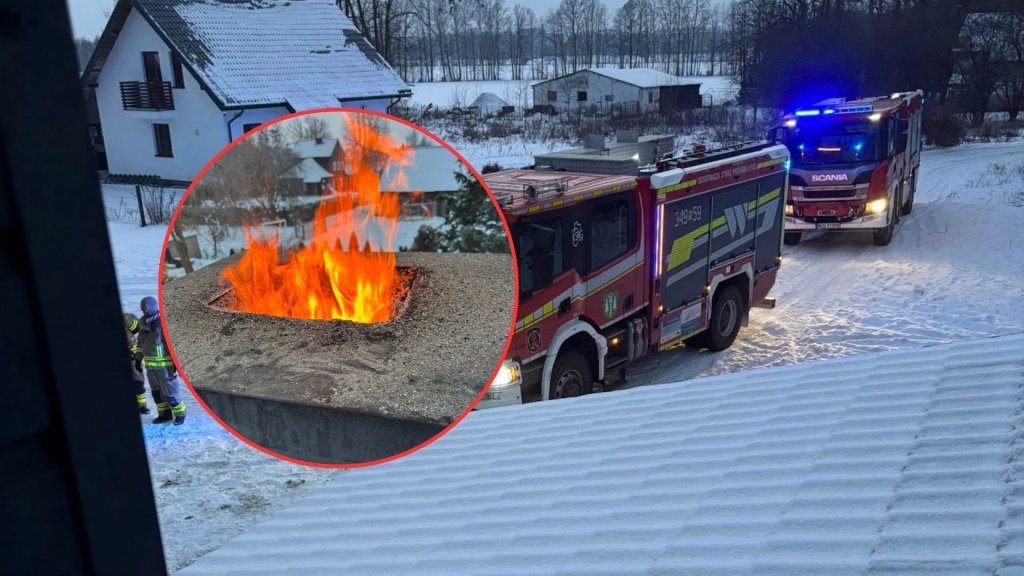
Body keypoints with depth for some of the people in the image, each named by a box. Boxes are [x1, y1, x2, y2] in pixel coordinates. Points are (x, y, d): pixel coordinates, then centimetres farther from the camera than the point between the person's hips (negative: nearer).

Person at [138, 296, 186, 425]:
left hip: (165, 364, -7)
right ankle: (165, 415, 27)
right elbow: (141, 342, 15)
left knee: (169, 393, -2)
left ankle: (180, 414, 15)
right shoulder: (144, 323, 3)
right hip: (151, 365, 7)